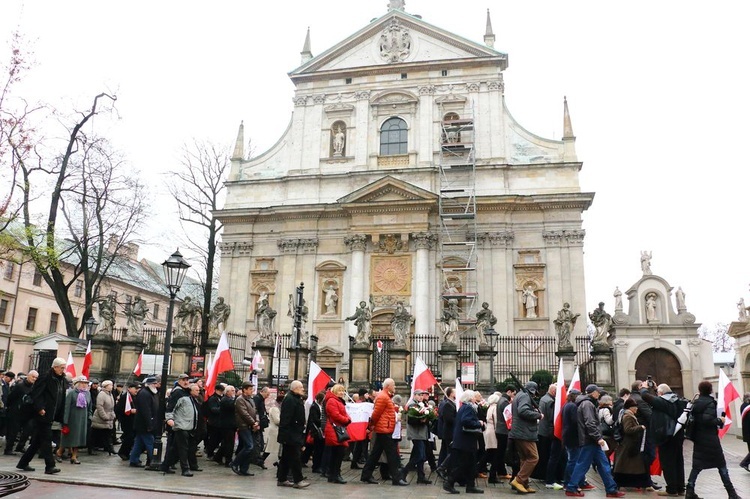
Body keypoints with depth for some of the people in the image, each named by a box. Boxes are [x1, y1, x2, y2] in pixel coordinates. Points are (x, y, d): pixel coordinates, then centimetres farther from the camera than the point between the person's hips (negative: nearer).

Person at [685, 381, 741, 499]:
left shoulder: (696, 403, 8)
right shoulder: (710, 402, -11)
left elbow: (694, 418, 7)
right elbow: (707, 419, -22)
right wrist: (720, 420, -7)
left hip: (698, 438, 6)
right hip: (710, 439, -6)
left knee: (697, 465, 7)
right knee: (721, 465, 5)